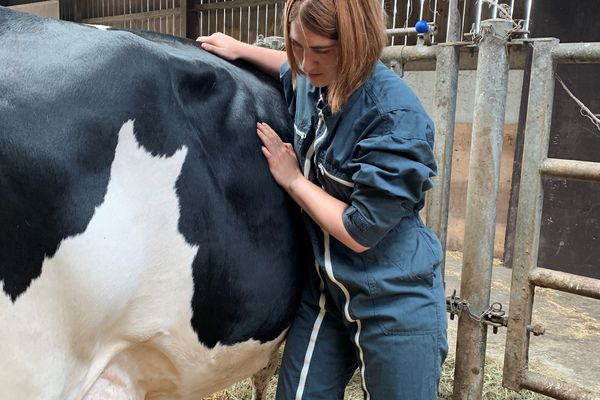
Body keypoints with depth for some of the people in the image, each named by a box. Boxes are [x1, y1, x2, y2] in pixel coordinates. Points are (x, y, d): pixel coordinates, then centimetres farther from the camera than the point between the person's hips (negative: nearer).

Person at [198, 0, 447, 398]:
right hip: (323, 290, 7)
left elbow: (359, 232, -23)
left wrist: (292, 178, -14)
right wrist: (239, 49, 10)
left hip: (396, 304, -6)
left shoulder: (398, 119, -26)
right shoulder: (309, 81, -5)